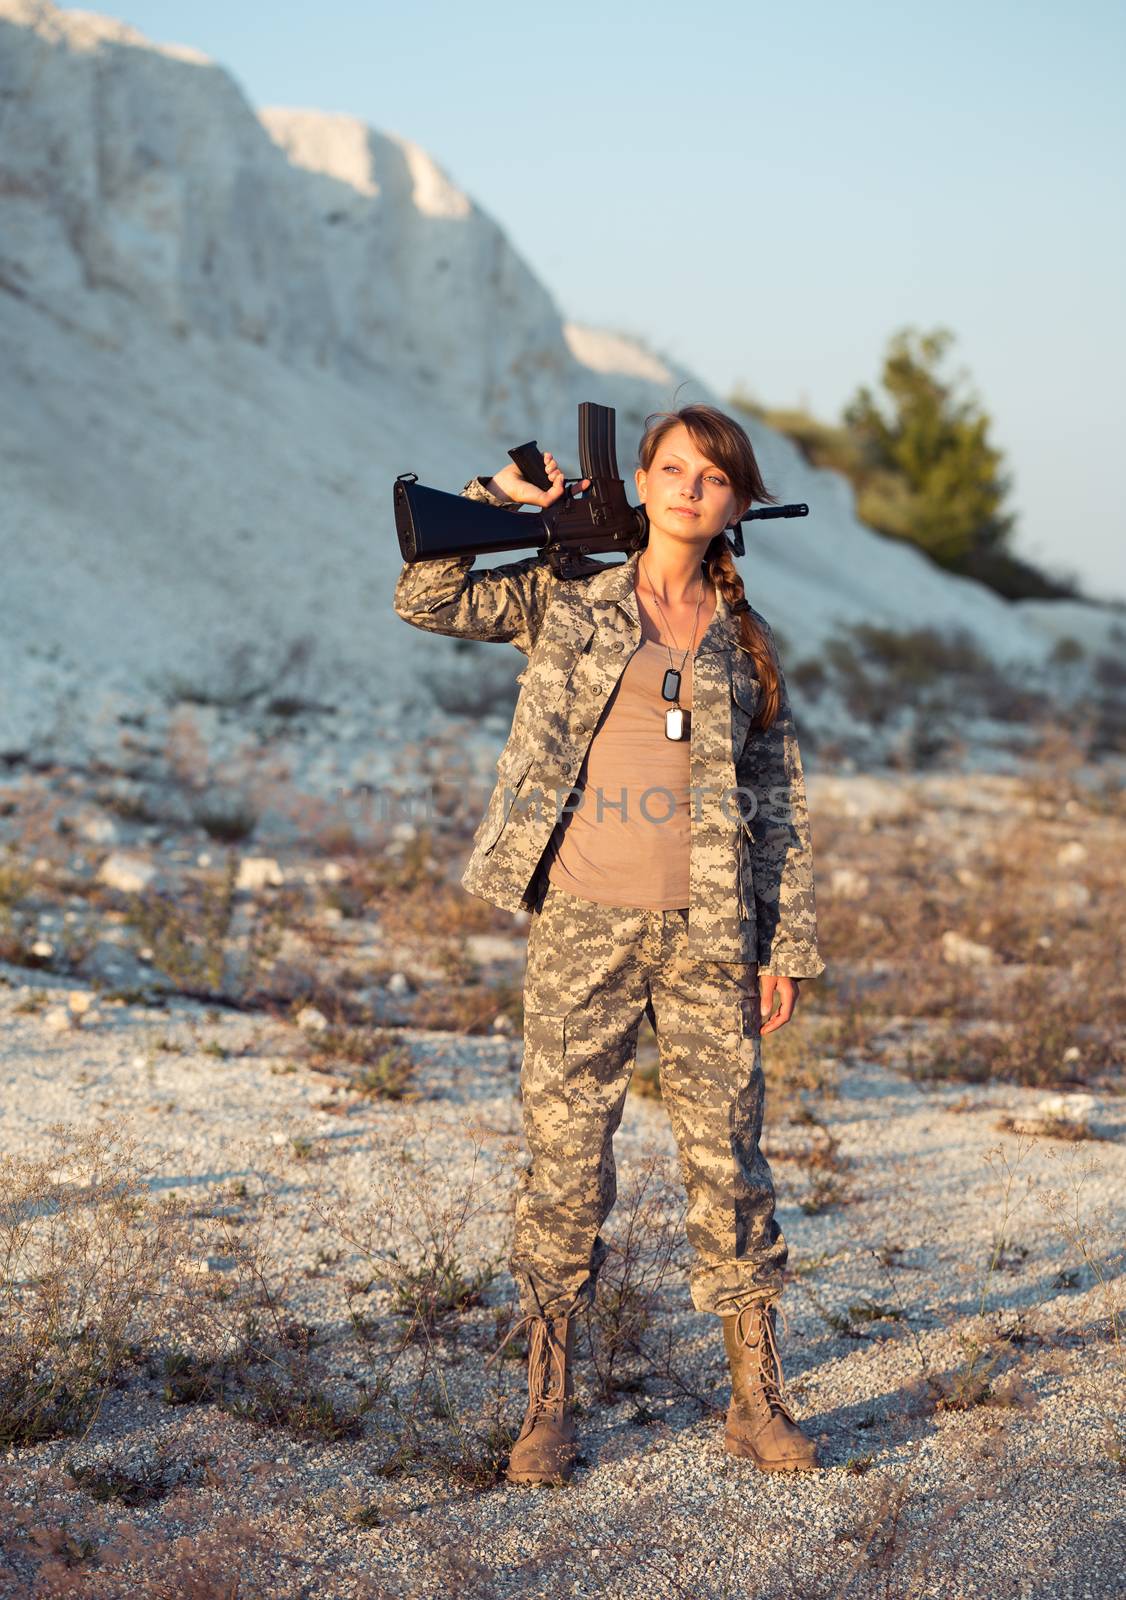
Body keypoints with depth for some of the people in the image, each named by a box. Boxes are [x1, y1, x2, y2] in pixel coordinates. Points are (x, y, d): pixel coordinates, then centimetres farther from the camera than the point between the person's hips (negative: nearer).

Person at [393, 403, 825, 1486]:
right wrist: (505, 498, -6)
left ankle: (756, 1400, 16)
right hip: (582, 919, -1)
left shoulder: (745, 642, 10)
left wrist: (787, 945, 5)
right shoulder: (566, 599, 6)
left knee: (727, 1158, 4)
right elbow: (428, 599, -3)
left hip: (709, 930, 2)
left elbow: (779, 805, 11)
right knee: (565, 1155, 2)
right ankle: (548, 1406, 12)